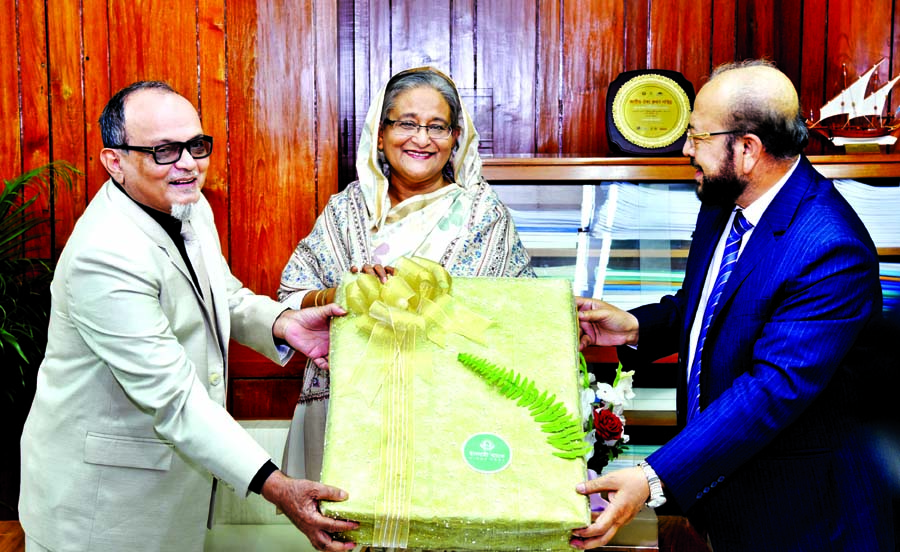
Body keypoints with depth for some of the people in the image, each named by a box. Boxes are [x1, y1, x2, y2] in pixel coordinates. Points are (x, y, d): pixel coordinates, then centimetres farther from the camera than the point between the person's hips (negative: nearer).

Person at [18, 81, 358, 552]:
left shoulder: (190, 208, -1)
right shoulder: (104, 256, -30)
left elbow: (226, 297, 12)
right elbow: (172, 396, -31)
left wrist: (283, 323, -11)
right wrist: (275, 488, -34)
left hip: (177, 460, 8)